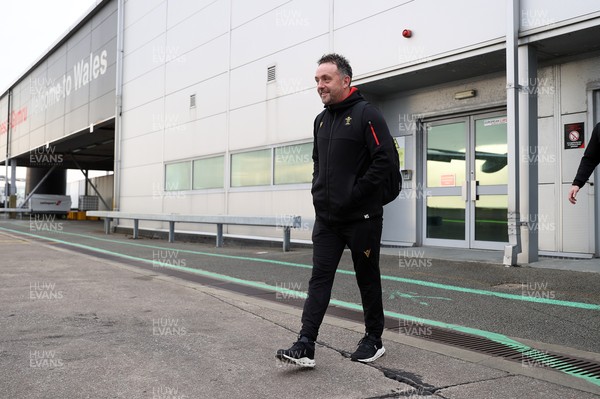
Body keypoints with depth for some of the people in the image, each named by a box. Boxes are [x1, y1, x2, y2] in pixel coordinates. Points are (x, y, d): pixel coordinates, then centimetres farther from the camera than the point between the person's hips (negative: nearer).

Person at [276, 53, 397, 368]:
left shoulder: (366, 114, -9)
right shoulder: (321, 120, 14)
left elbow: (385, 159, -17)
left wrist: (355, 195, -17)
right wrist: (318, 191, 9)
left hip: (361, 218, -6)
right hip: (326, 217, 6)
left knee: (367, 279, 8)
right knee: (320, 278, 0)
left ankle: (373, 340, 24)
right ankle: (305, 347, -1)